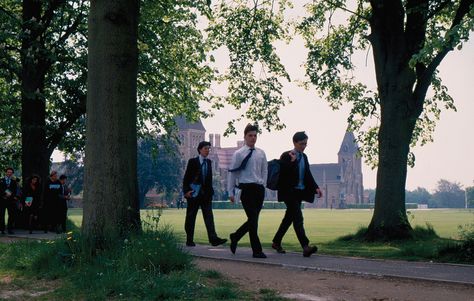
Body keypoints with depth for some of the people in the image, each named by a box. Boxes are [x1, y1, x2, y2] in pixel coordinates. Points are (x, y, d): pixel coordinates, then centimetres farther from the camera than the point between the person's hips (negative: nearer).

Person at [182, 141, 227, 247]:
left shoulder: (208, 162, 11)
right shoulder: (192, 161, -3)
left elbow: (209, 178, 15)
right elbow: (186, 177, -5)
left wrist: (210, 191, 9)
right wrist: (186, 190, -13)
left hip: (206, 194, 4)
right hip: (194, 194, -4)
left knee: (208, 215, -7)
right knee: (191, 217, 5)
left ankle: (213, 239, -16)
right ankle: (189, 240, 13)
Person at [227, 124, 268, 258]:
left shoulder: (261, 153, 10)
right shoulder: (239, 154, -2)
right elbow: (232, 173, 2)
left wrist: (263, 186, 10)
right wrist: (231, 192, 2)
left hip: (259, 189, 5)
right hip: (247, 188, -5)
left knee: (253, 220, 10)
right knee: (253, 219, -7)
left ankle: (235, 237, 33)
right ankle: (257, 250, 0)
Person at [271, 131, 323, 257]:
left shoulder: (304, 157, 14)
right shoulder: (286, 156, -9)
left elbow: (308, 175, 16)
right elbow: (282, 173, -18)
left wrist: (316, 187, 5)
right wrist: (292, 161, -22)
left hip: (300, 192, 8)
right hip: (289, 192, -8)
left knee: (289, 218, 14)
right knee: (298, 218, -16)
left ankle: (276, 242, 27)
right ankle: (305, 247, -24)